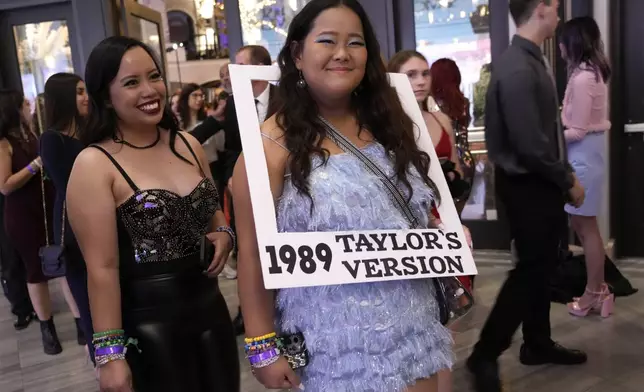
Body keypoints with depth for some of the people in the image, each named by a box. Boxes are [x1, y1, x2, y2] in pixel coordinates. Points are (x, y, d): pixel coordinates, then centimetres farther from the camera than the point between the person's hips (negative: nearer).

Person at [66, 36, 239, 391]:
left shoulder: (188, 144, 3)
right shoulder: (94, 165, -13)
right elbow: (102, 268, -15)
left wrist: (224, 234, -3)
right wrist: (110, 352, -13)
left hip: (210, 307, 6)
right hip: (147, 326, -5)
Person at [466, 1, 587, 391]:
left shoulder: (536, 60, 9)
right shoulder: (517, 69, -22)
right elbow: (531, 145, -24)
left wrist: (566, 172, 9)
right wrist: (568, 181, -12)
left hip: (544, 181, 9)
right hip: (527, 184, -9)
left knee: (543, 265, 18)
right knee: (530, 268, -1)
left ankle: (538, 344, 34)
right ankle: (485, 354, 13)